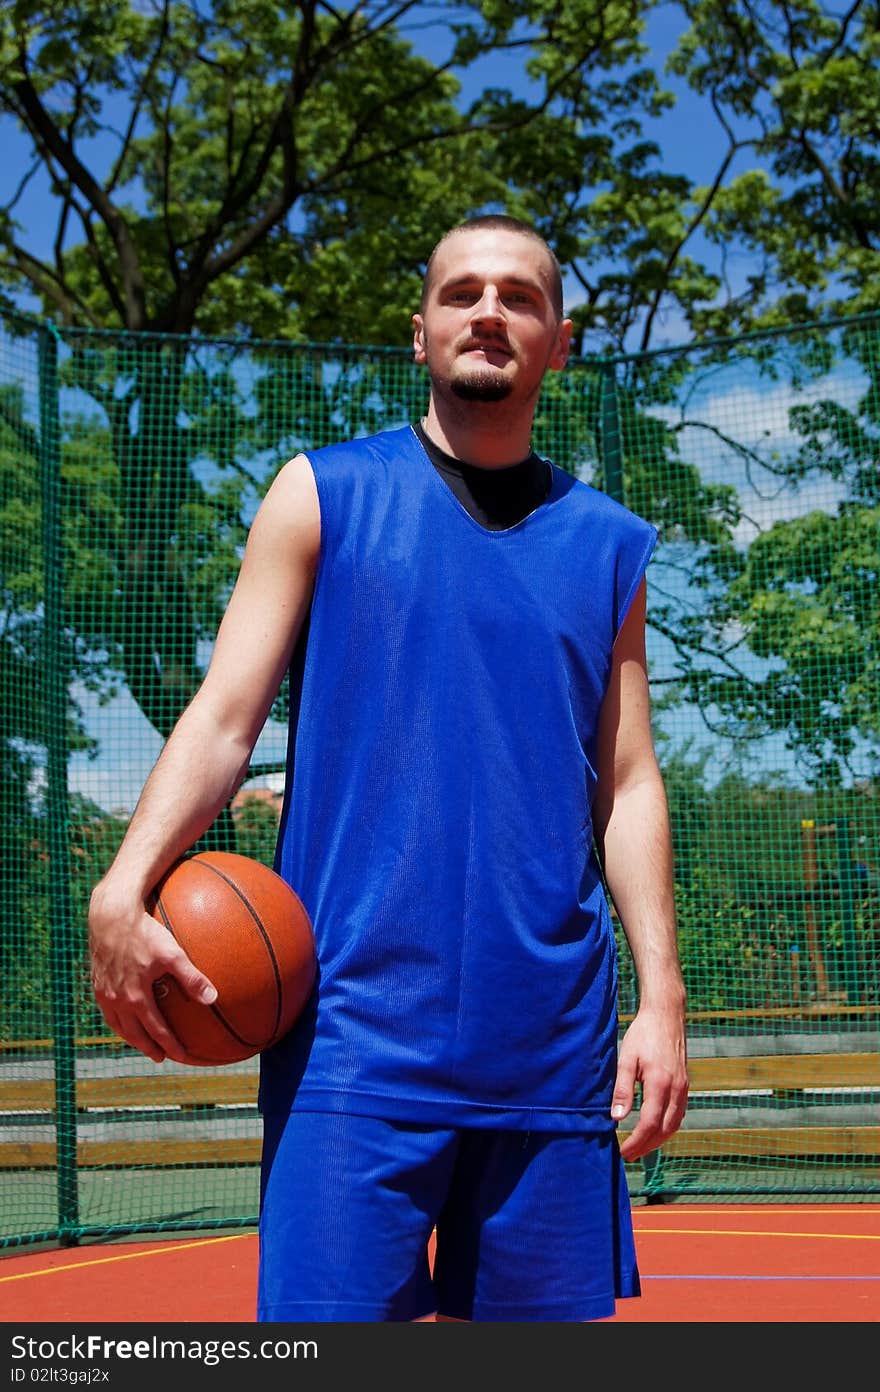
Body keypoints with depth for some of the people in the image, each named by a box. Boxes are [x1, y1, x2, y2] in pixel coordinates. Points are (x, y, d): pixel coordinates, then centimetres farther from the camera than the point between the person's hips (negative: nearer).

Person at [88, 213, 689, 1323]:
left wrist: (661, 995, 3)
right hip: (356, 1032, -2)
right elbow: (224, 715, 0)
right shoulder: (322, 494, 6)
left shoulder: (608, 545, 13)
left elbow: (628, 784, 13)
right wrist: (124, 888, -16)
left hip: (553, 1051, 3)